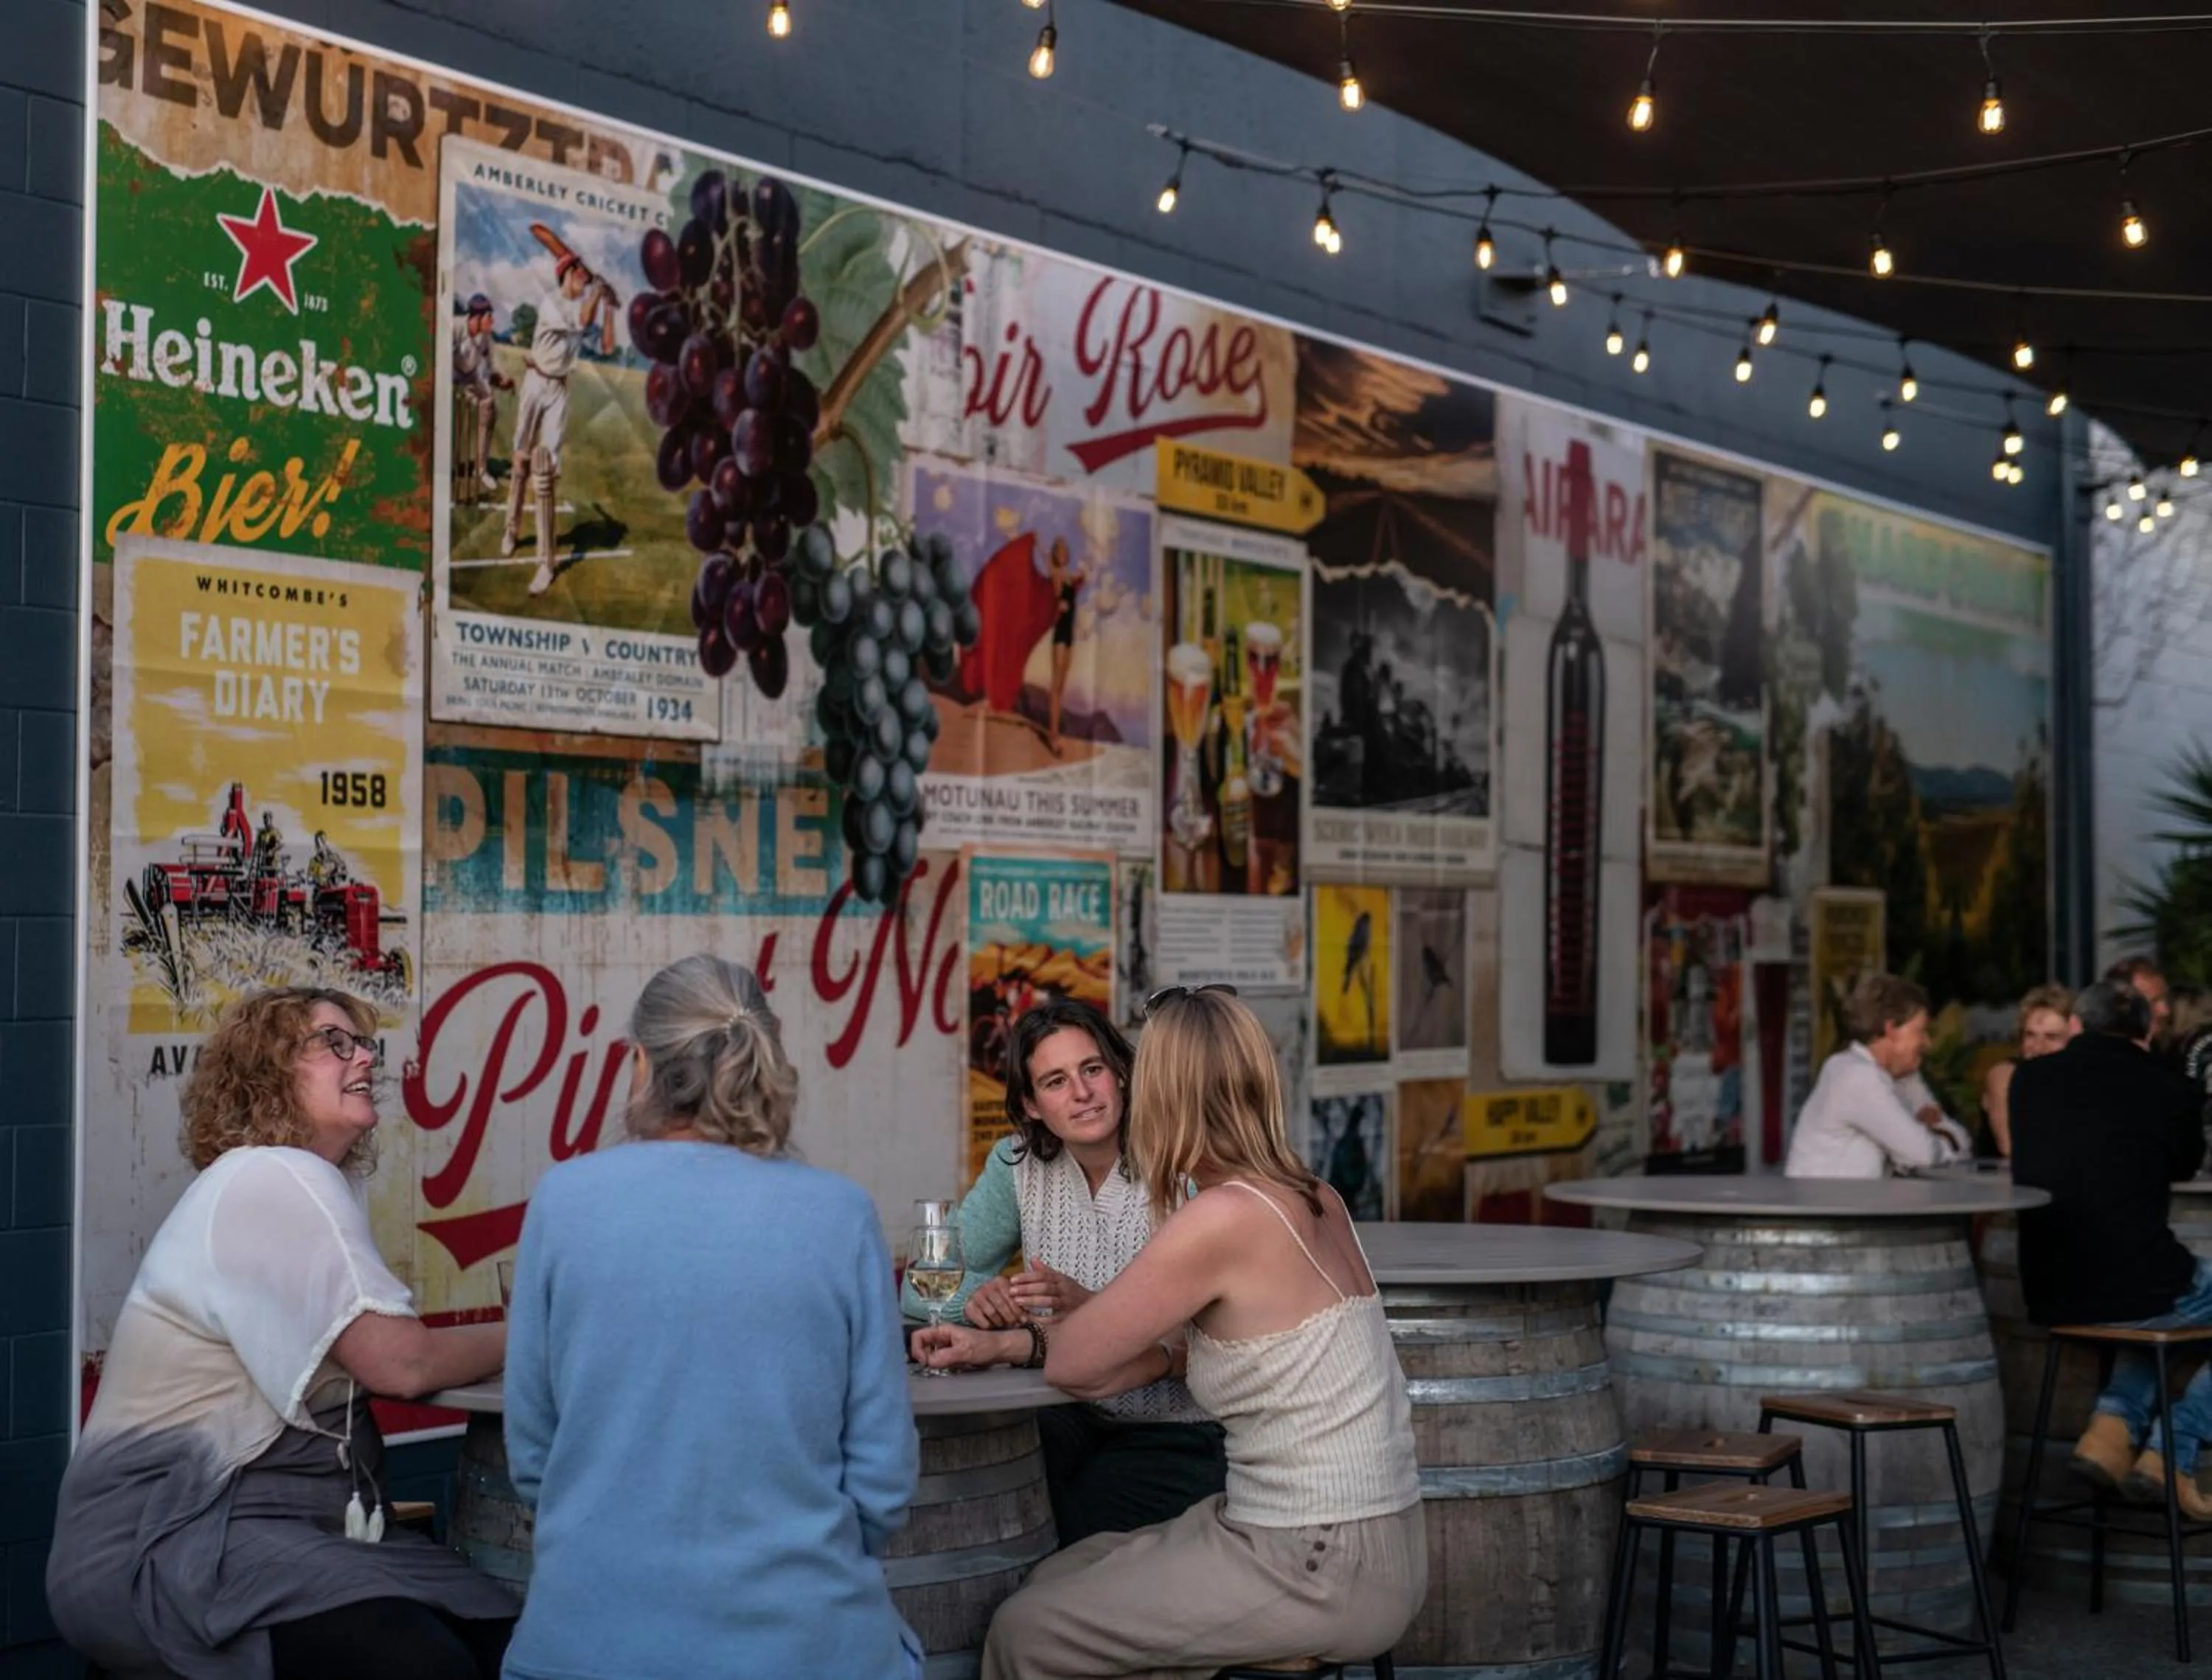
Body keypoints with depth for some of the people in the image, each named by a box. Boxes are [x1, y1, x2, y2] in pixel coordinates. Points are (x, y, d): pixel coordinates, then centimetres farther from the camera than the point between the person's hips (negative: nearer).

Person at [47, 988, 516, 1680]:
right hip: (170, 1541, -9)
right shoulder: (273, 1179, -13)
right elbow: (401, 1363, -17)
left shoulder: (298, 1184, 19)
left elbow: (372, 1359, 11)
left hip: (283, 1524, 10)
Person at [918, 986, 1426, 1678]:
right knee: (1057, 1582, 17)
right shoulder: (1308, 1199, 7)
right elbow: (1163, 1354, 11)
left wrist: (1021, 1338, 13)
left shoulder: (1224, 1218, -19)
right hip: (1358, 1544, 9)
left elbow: (1074, 1363, -10)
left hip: (1322, 1569, -9)